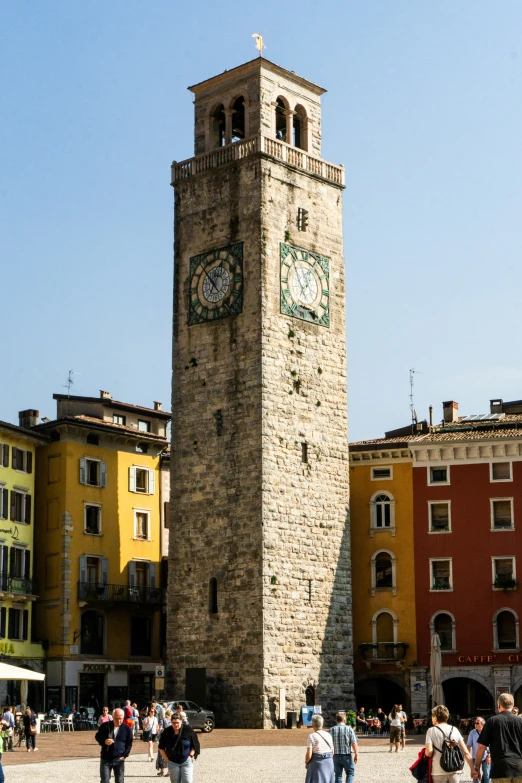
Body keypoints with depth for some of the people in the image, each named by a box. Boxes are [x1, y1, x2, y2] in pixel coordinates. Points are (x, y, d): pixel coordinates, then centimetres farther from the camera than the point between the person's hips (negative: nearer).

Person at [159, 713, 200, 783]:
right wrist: (166, 759, 0)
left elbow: (195, 744, 2)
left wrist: (191, 755, -6)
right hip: (173, 762, 1)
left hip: (186, 761, -1)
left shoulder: (188, 730, -9)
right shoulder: (166, 733, -6)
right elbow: (161, 748, 6)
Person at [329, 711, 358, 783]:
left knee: (338, 774, 12)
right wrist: (356, 754, -3)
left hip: (335, 756, 3)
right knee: (350, 772, 13)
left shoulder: (331, 730, 0)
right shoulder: (349, 729, -8)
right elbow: (354, 743, -11)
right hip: (347, 755, -3)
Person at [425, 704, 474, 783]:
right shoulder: (454, 730, 9)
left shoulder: (431, 731, -1)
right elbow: (466, 752, 4)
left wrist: (425, 752, 10)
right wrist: (473, 769, 6)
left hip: (439, 773, -3)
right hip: (455, 771, 3)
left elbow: (429, 753, -13)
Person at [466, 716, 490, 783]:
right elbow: (469, 745, -4)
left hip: (486, 757, -1)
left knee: (486, 775, 6)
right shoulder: (472, 732, -8)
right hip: (476, 757, 1)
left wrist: (489, 756, -8)